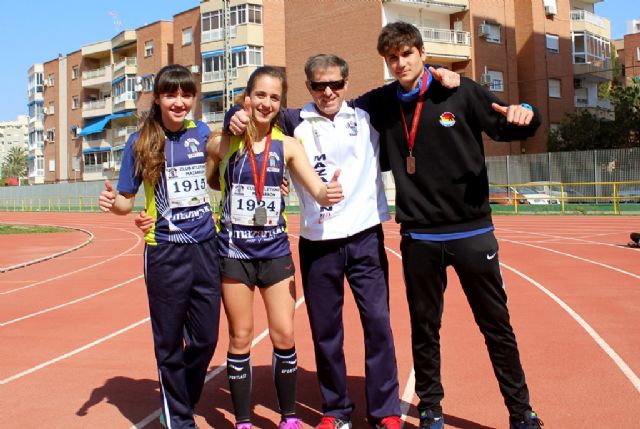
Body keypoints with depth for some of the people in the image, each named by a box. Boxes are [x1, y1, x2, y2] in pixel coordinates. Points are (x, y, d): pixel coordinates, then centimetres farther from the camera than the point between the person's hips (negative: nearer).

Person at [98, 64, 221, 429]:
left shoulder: (203, 133, 3)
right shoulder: (141, 142, -3)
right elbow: (127, 201, -1)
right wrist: (111, 203, -22)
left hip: (206, 248, 3)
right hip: (165, 252, -2)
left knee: (205, 339, 11)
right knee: (170, 344, 8)